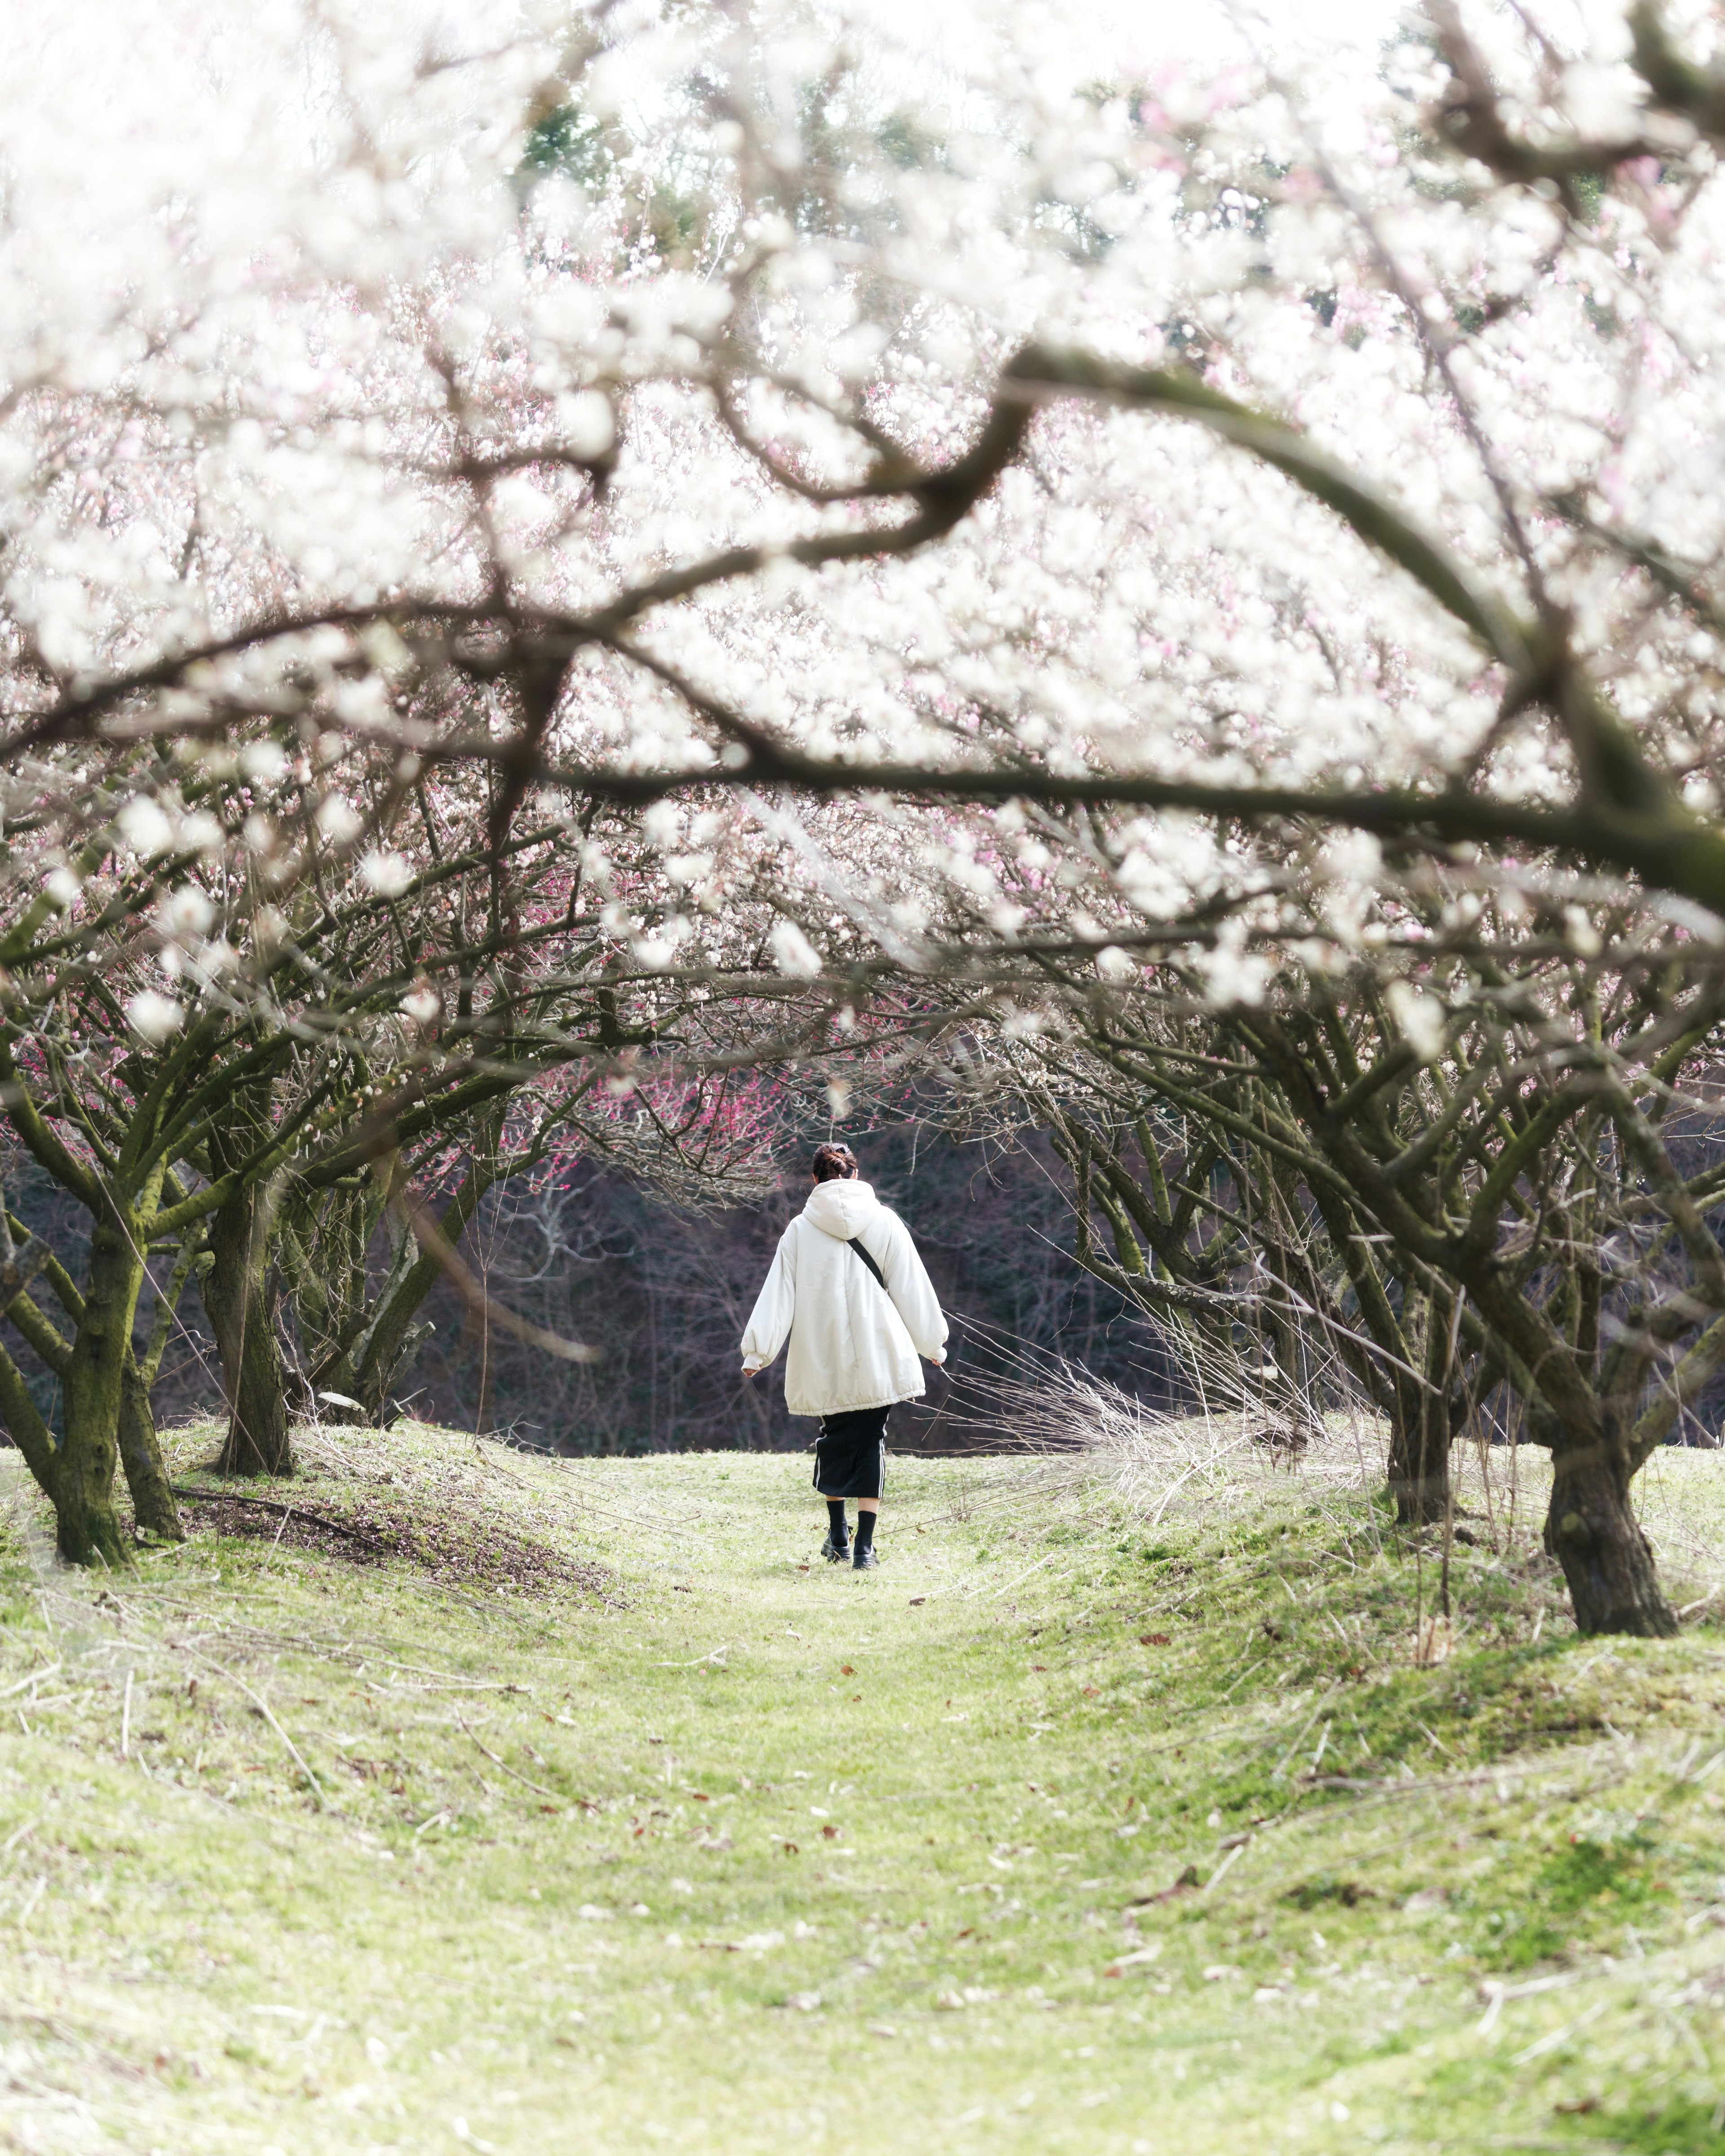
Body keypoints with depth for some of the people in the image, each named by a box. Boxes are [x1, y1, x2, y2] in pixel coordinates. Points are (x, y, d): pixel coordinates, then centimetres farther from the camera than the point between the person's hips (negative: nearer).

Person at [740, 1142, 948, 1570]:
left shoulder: (801, 1230, 0)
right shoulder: (884, 1222, 1)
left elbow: (778, 1293, 0)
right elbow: (911, 1289, 7)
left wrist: (757, 1351, 5)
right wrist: (932, 1343, 19)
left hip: (825, 1361, 1)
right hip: (878, 1357, -1)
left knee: (834, 1439, 18)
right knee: (870, 1443, 4)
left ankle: (838, 1536, 22)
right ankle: (864, 1547, -3)